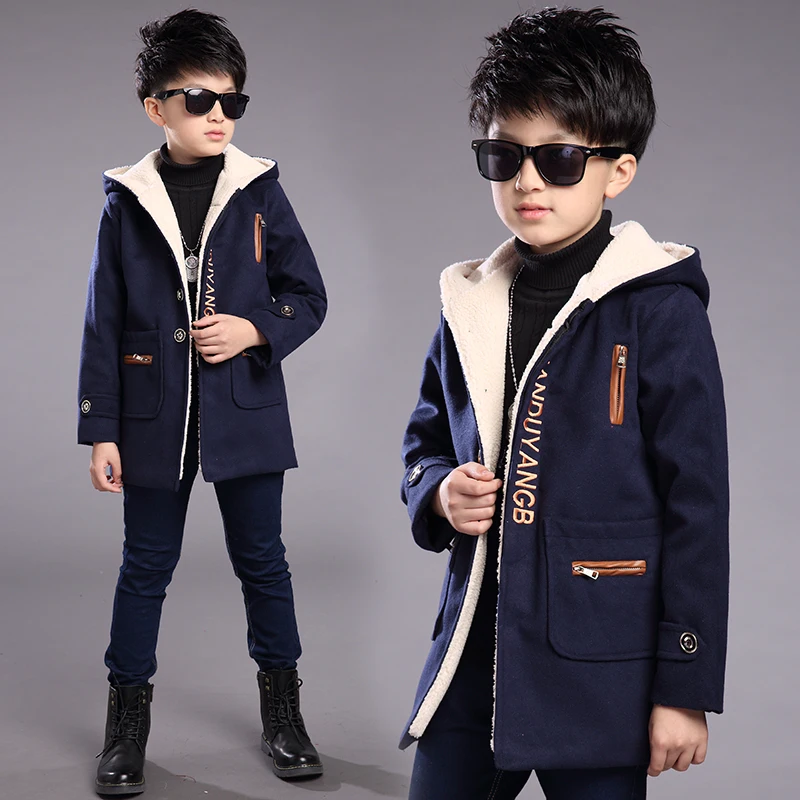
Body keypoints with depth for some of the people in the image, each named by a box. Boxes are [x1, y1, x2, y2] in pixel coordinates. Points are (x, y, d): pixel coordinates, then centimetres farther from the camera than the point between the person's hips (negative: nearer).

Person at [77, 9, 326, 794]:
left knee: (261, 560, 10)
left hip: (245, 412, 0)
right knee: (146, 567, 10)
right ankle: (127, 718, 24)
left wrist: (255, 330, -14)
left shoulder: (259, 191, 0)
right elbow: (103, 326, 1)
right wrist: (101, 430, -2)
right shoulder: (127, 201, -1)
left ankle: (281, 706, 27)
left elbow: (308, 296, 5)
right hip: (154, 420, 0)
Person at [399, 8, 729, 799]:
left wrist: (686, 687, -8)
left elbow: (697, 507, -9)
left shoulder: (660, 310, -9)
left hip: (599, 672, -5)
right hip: (474, 654, 5)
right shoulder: (471, 305, 8)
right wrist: (439, 495, -4)